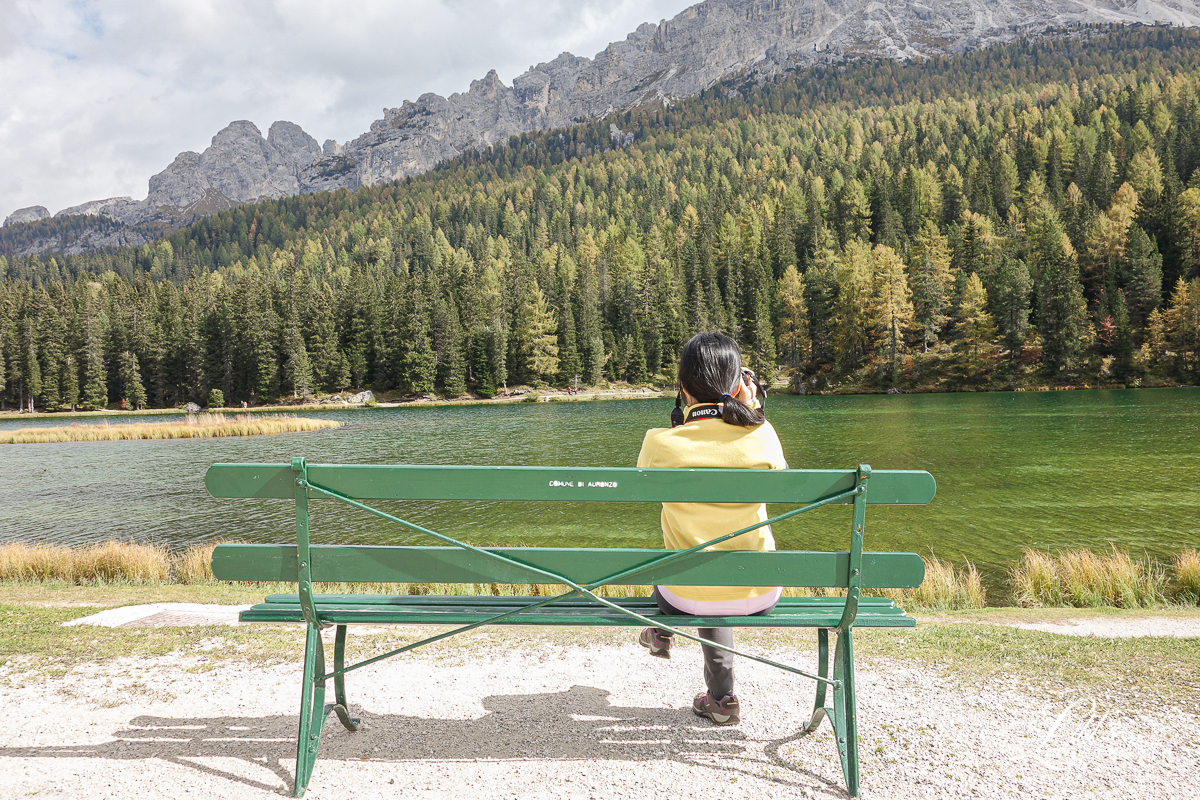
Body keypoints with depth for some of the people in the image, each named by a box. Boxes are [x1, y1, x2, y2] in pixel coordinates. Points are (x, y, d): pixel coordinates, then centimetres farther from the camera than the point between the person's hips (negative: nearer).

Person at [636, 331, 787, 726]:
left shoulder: (659, 442, -17)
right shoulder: (761, 434, -14)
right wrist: (752, 409, 6)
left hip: (686, 597, -1)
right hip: (759, 595, 1)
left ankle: (661, 632, 61)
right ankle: (719, 697, 44)